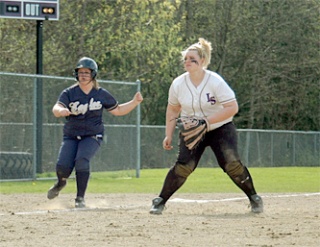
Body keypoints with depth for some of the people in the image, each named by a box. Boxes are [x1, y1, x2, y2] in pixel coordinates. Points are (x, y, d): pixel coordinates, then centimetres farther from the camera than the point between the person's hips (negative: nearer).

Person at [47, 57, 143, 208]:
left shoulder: (102, 94, 1)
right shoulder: (69, 93, -4)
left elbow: (118, 110, 12)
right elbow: (56, 109, -21)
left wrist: (135, 102, -2)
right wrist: (61, 111, -45)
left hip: (92, 136, -1)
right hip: (71, 136, 1)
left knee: (82, 160, -29)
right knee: (62, 167, -15)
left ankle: (80, 198, -18)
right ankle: (61, 182, 24)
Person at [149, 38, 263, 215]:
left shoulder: (215, 82, -18)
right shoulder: (178, 84, -7)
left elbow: (232, 108, -22)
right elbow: (172, 109, 9)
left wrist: (207, 121, -27)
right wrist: (168, 135, 6)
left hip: (220, 129, -2)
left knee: (231, 164, -16)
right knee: (183, 166, -16)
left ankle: (254, 198, 4)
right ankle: (160, 201, -3)